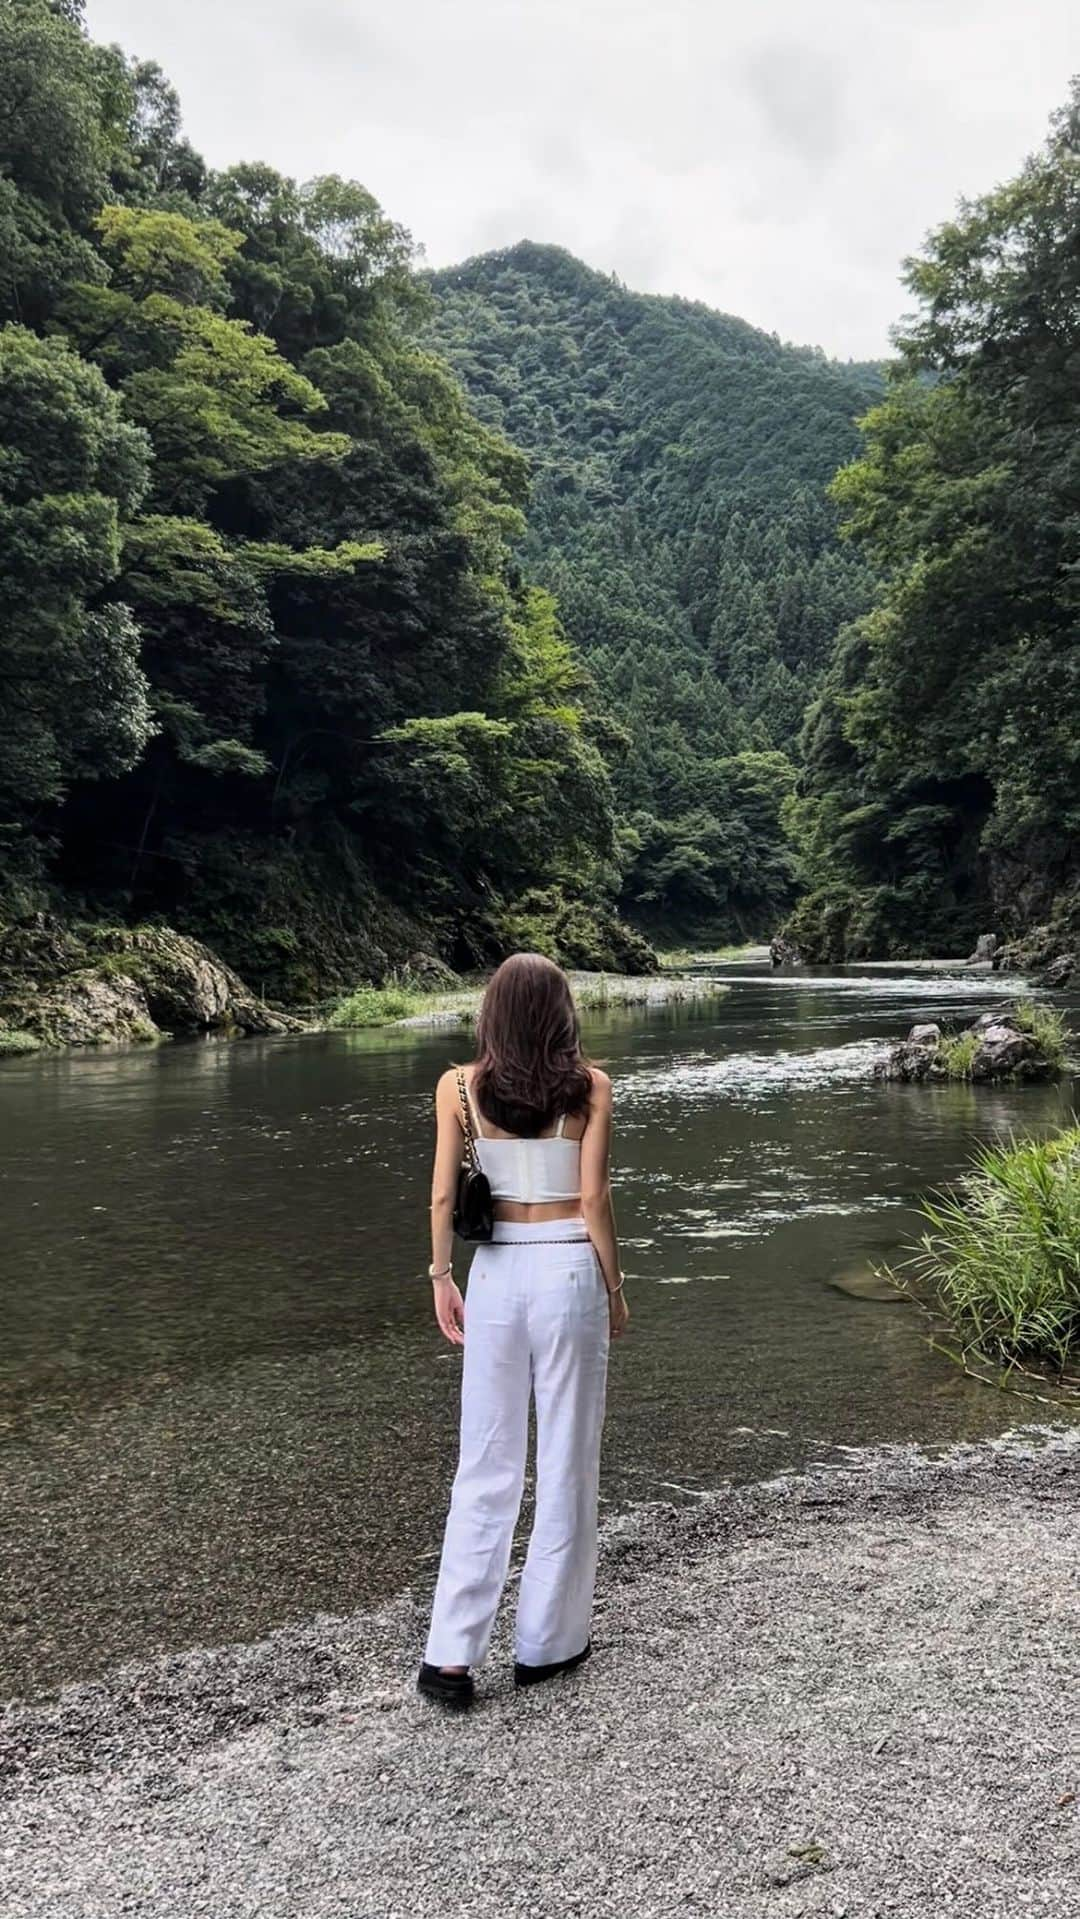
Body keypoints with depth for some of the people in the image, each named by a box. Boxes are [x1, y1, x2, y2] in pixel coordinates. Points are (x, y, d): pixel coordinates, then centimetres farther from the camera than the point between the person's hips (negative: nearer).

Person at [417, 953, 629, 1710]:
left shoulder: (460, 1086, -2)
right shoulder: (589, 1086, -6)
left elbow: (443, 1197, -1)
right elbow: (594, 1198, -7)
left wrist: (442, 1279, 11)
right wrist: (615, 1288, 3)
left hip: (496, 1271, 2)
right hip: (568, 1271, -2)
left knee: (486, 1465, 11)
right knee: (567, 1463, 11)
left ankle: (451, 1653, 12)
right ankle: (547, 1642, 23)